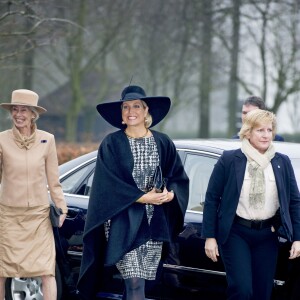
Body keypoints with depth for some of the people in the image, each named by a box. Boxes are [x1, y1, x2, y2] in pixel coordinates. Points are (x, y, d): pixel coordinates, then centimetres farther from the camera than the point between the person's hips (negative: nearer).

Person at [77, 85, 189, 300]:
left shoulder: (162, 143, 8)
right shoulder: (112, 144, -1)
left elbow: (179, 177, 9)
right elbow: (109, 184, -7)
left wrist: (170, 194, -13)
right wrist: (144, 197, -15)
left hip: (155, 223, 3)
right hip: (124, 223, -3)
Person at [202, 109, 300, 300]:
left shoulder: (282, 162, 4)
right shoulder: (229, 160, -5)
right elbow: (212, 198, -3)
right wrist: (209, 237, -6)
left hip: (267, 236, 3)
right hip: (236, 233, -3)